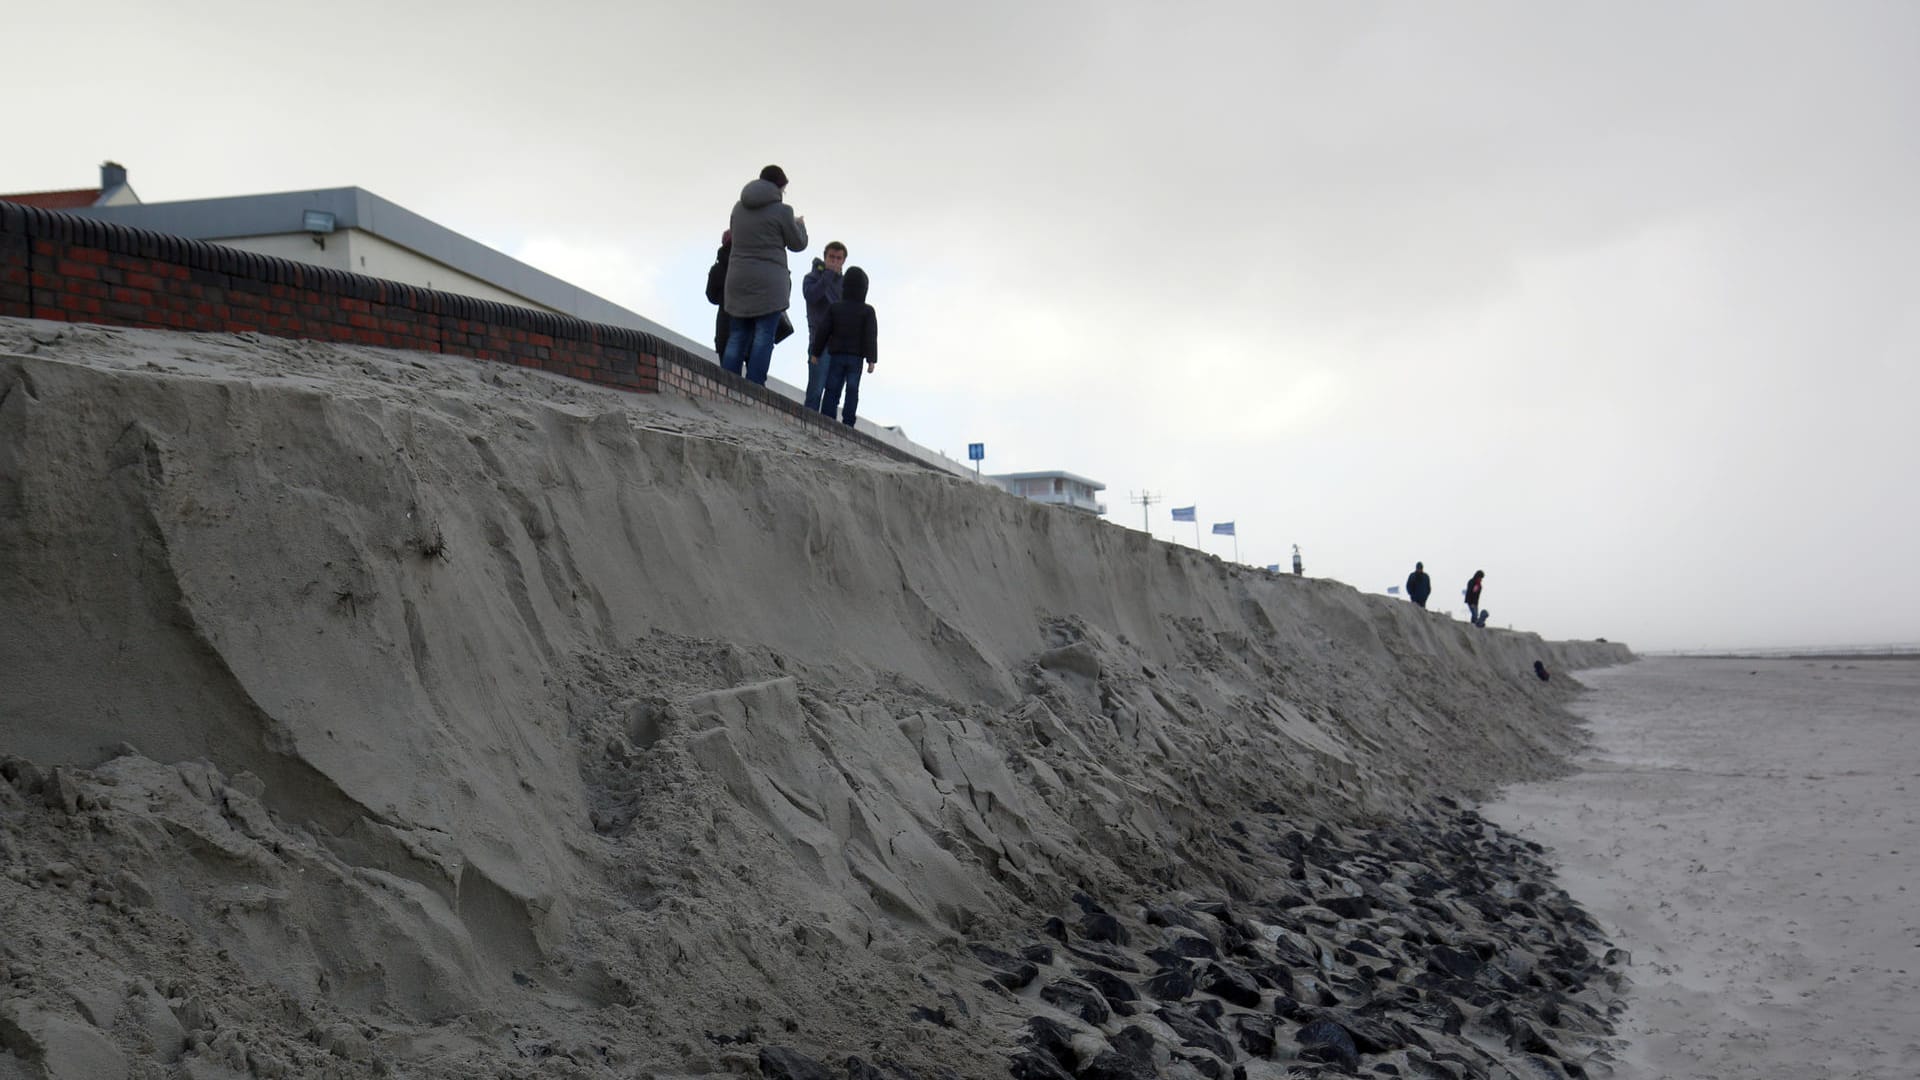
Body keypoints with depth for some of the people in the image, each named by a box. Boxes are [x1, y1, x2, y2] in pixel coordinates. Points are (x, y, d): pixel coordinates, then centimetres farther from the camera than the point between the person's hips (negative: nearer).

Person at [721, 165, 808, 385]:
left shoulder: (739, 207, 10)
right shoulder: (781, 210, -6)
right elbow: (798, 244, 4)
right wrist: (800, 225, 26)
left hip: (737, 278, 5)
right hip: (769, 282, -5)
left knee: (736, 337, 8)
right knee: (763, 337, -4)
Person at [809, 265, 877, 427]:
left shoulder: (834, 307, 1)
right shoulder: (868, 311, -2)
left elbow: (823, 332, 0)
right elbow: (871, 336, -7)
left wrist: (815, 352, 7)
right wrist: (872, 360, -7)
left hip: (836, 355, 1)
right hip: (856, 357, -1)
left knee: (831, 390, 3)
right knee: (852, 391, 0)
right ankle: (847, 423, -7)